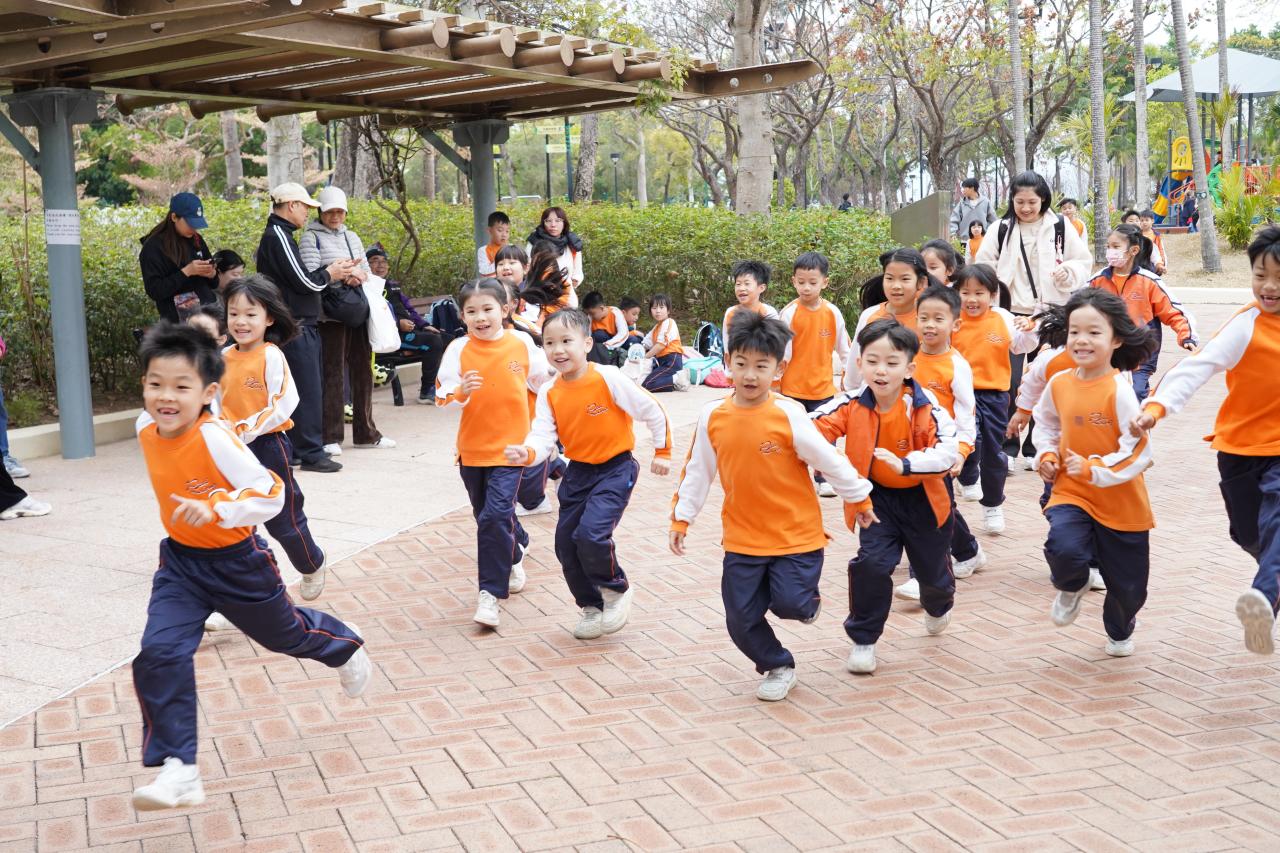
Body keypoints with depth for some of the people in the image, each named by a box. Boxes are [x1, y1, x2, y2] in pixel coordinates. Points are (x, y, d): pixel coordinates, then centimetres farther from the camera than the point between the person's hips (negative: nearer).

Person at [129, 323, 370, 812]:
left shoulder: (215, 439, -31)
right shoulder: (146, 429, -9)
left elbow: (271, 495, -32)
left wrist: (215, 509, -43)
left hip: (236, 561, -5)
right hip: (180, 561, 5)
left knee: (282, 632, 20)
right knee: (159, 654, -13)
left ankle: (347, 649, 55)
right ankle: (178, 772, -9)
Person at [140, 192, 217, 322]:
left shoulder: (196, 240, 10)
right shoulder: (154, 247, -7)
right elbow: (154, 291, -14)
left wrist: (212, 274, -5)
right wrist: (186, 271, -21)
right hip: (179, 321, -6)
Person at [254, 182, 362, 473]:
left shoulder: (277, 235, 18)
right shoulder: (278, 236, -14)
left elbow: (300, 278, 16)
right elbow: (305, 282, -18)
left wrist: (334, 269, 3)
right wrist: (330, 274, 1)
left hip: (301, 326, 10)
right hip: (295, 327, -10)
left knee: (313, 387, 14)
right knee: (307, 389, -7)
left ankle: (307, 447, 20)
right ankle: (311, 454, -2)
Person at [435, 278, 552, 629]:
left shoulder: (522, 343, -5)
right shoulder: (459, 349, -7)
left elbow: (542, 382, 12)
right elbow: (443, 397, -10)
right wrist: (461, 393, -31)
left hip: (510, 446, -2)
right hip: (471, 447, 2)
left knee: (495, 515, -15)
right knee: (487, 516, 18)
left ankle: (491, 593, -7)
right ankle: (516, 551, 48)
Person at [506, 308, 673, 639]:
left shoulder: (608, 378, -18)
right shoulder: (549, 393, -4)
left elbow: (651, 411, -9)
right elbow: (543, 437, -13)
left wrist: (662, 451, -2)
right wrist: (528, 453, -35)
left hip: (615, 468, -6)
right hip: (578, 472, 6)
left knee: (591, 533, -22)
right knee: (565, 543, 7)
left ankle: (617, 589, 7)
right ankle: (591, 606, 29)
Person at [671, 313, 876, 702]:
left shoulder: (788, 414, -15)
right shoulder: (712, 416, -5)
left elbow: (829, 460, -7)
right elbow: (697, 471, 6)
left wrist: (858, 499, 1)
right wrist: (681, 518, 7)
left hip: (796, 534, -3)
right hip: (742, 538, 3)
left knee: (789, 603, -12)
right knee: (741, 620, 4)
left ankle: (809, 600, 26)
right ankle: (777, 668, 31)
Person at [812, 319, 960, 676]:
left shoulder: (925, 408, -24)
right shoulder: (852, 405, -16)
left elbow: (947, 450, -35)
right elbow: (816, 427, -21)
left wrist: (906, 464, -50)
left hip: (922, 499, -1)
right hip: (877, 498, 1)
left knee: (932, 568, 17)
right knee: (871, 563, -15)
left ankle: (939, 606, 55)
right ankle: (863, 639, 4)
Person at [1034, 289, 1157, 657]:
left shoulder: (1119, 390, -19)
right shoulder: (1059, 384, -4)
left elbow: (1139, 453, -20)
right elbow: (1046, 425, 18)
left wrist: (1092, 470, -27)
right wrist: (1046, 456, 2)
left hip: (1121, 502, -2)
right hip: (1071, 492, 2)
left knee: (1126, 585, 12)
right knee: (1064, 547, -29)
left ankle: (1120, 631, 47)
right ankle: (1072, 586, 9)